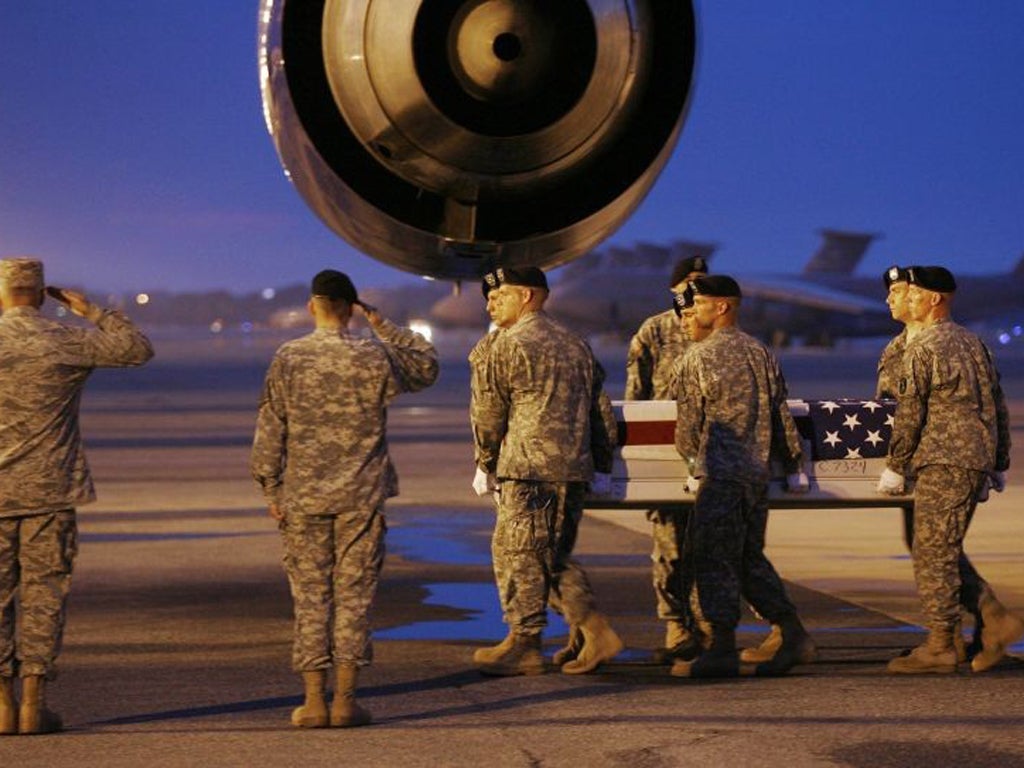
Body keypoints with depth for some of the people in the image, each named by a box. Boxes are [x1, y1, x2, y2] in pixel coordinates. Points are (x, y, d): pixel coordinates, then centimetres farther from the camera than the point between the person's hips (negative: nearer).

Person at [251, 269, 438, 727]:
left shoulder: (287, 359, -3)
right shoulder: (375, 357, -4)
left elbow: (269, 431, -1)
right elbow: (428, 368, 15)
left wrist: (271, 490, 7)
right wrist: (384, 328, 13)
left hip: (304, 498, 0)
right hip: (361, 498, 0)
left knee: (310, 596, 5)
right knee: (354, 594, 5)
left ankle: (314, 701, 4)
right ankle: (345, 700, 4)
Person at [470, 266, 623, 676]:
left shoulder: (508, 345, -5)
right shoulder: (575, 345, 18)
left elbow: (487, 412, -1)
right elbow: (602, 410, 18)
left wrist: (485, 464, 12)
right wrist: (602, 468, 22)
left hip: (529, 469, -8)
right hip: (574, 470, 8)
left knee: (517, 554, -2)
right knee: (555, 556, 14)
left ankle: (524, 646, 1)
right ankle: (596, 632, 6)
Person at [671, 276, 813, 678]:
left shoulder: (698, 356, -7)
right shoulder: (760, 352, 12)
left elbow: (688, 423, -5)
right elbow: (781, 414, 13)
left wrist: (693, 465, 10)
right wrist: (794, 465, 18)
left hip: (720, 474, -7)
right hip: (758, 472, 7)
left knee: (713, 558, -2)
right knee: (750, 557, 15)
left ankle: (722, 649, -1)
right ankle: (792, 632, 10)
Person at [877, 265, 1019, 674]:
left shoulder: (922, 349, -10)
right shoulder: (973, 342, 15)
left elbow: (909, 416, -11)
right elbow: (998, 406, 17)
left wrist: (895, 467, -3)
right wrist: (999, 464, 22)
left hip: (943, 463, -9)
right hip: (976, 462, 9)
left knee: (933, 554, -4)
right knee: (943, 553, 15)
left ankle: (939, 648, -1)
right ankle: (997, 620, 9)